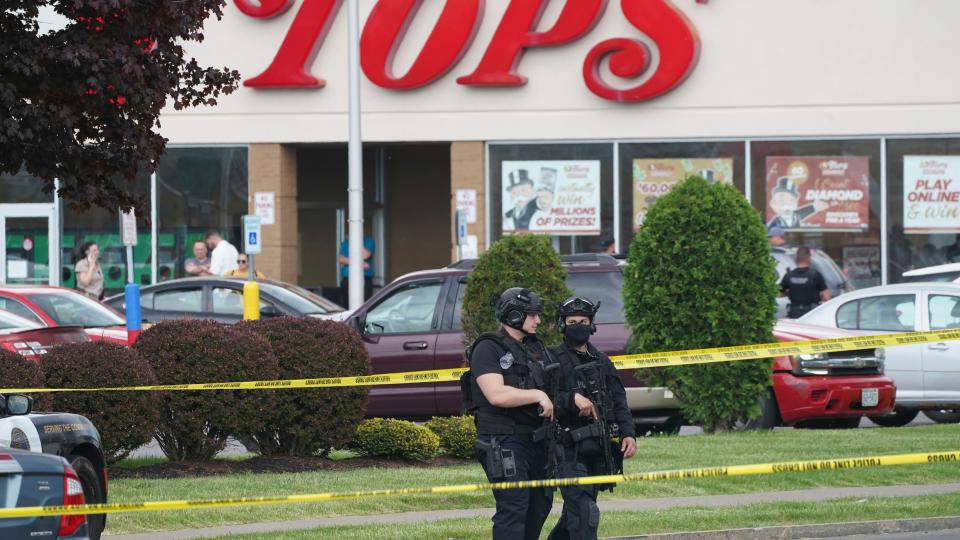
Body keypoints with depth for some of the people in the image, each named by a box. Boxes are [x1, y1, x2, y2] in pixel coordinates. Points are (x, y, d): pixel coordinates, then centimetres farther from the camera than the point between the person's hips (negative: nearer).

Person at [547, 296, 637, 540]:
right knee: (584, 513, -15)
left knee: (574, 512, 15)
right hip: (570, 450, -6)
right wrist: (572, 399, -26)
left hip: (599, 451, 7)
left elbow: (619, 401, 15)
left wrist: (628, 433, 2)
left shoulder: (601, 362, 15)